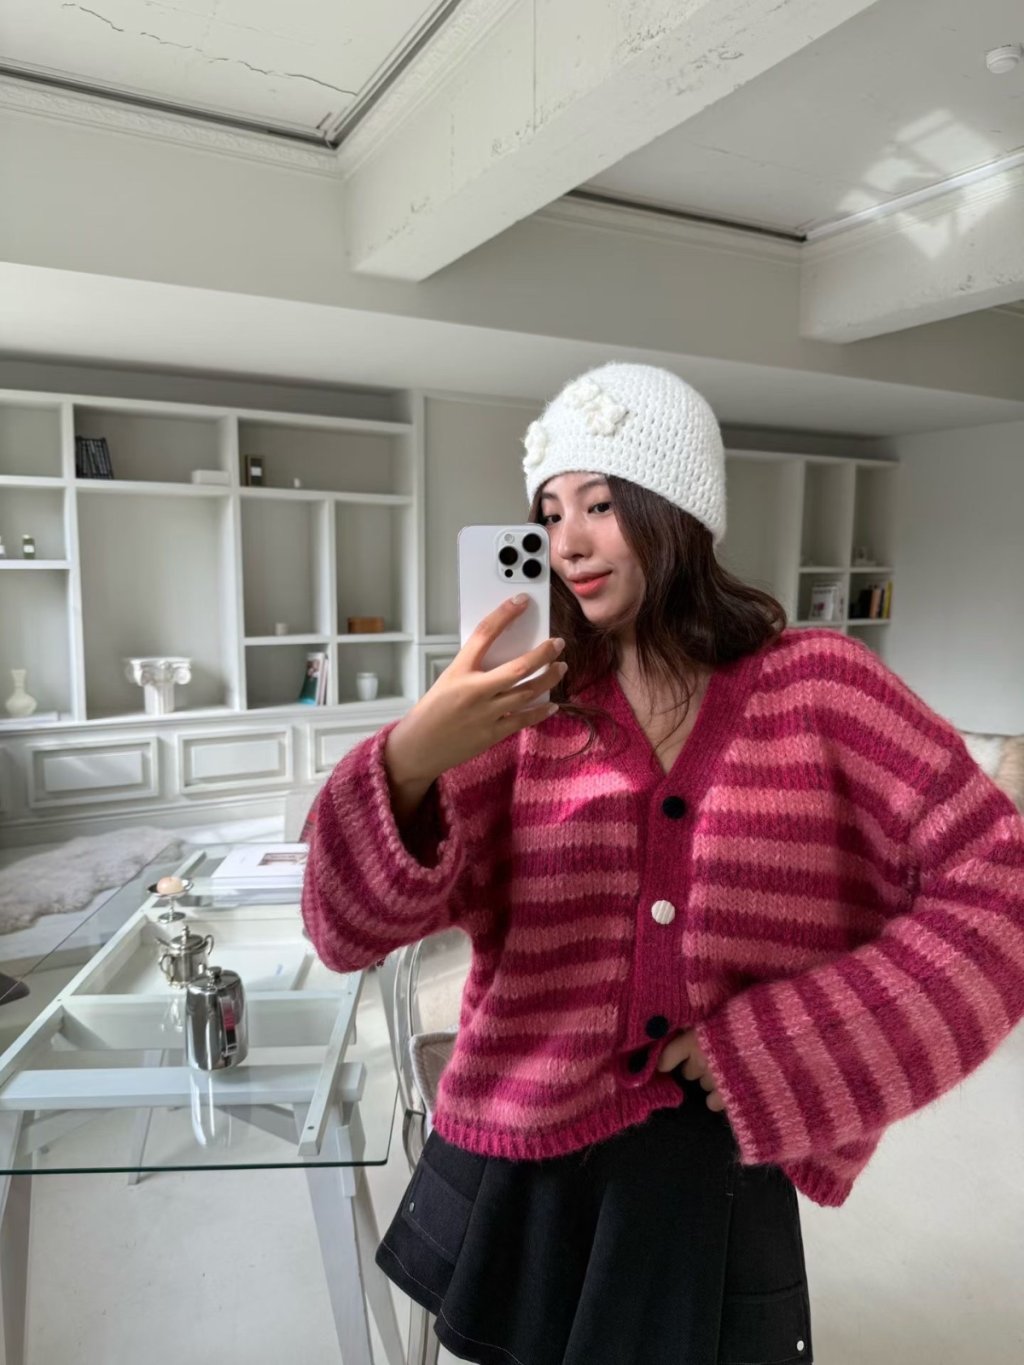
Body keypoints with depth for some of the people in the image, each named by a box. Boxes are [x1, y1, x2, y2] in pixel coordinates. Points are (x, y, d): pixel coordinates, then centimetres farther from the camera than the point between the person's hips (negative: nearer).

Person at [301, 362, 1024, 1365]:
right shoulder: (527, 709, -5)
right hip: (527, 1157, 2)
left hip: (726, 1162, -1)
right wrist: (407, 762, -31)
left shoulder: (816, 684, -7)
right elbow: (349, 931, -11)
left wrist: (798, 1039, -13)